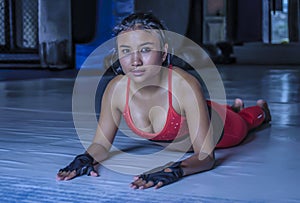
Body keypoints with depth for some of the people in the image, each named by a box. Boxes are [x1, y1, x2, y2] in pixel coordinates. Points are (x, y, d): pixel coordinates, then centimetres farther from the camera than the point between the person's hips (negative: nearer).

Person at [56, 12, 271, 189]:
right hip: (176, 139, 4)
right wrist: (86, 158, -46)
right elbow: (101, 144, -23)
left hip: (218, 129, -3)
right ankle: (235, 106, 71)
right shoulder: (116, 89, -35)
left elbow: (206, 155, -45)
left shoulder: (186, 86, -47)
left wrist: (175, 170, -65)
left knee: (241, 123, 34)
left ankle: (261, 109, 67)